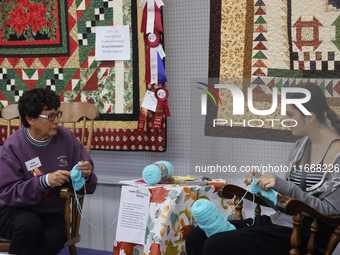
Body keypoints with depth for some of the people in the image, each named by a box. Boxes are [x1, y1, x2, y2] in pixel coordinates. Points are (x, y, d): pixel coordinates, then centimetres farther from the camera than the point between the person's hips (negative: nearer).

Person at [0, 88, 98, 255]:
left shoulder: (66, 138, 0)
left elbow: (87, 187, 4)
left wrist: (86, 175, -21)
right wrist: (45, 181, -29)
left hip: (50, 213, 2)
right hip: (14, 211, -2)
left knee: (55, 237, -30)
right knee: (29, 224, -35)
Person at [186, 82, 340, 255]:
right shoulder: (300, 147, 15)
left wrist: (285, 186, -21)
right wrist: (262, 182, 4)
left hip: (306, 234, -8)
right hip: (279, 221, 8)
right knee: (196, 237, -7)